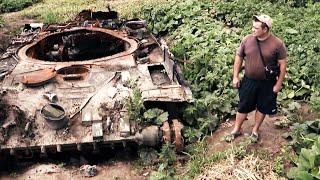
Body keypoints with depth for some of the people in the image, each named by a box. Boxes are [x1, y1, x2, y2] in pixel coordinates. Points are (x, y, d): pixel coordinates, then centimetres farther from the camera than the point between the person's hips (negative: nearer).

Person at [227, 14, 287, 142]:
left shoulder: (277, 44, -16)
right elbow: (238, 58, 2)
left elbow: (282, 65, -9)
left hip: (267, 83, -1)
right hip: (249, 81, 2)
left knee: (262, 107, 14)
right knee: (243, 106, 12)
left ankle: (255, 130, 35)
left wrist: (278, 84, -8)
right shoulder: (247, 40, -9)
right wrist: (235, 77, 2)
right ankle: (236, 129, 30)